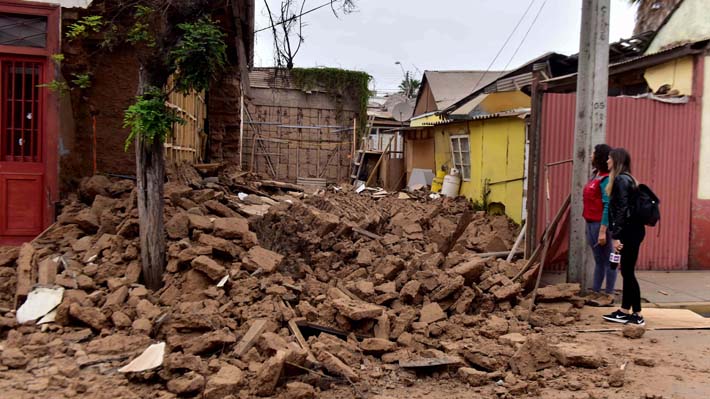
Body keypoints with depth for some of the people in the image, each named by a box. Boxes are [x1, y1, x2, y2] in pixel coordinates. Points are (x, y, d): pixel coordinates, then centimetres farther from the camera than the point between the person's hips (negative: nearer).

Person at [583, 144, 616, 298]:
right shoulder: (595, 176, 11)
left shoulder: (606, 179, -15)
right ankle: (595, 291, 25)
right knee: (598, 260, 16)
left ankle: (609, 294, 7)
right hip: (591, 223, 9)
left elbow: (607, 206, -19)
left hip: (601, 224, -9)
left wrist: (603, 231, -22)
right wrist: (590, 226, 15)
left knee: (607, 261, 0)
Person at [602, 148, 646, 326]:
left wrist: (616, 236, -19)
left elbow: (622, 210, -19)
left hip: (630, 231, -10)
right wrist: (616, 233, 19)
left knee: (628, 272, -3)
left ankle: (637, 315, 3)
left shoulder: (620, 180, -13)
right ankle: (625, 311, 19)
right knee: (626, 271, 13)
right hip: (632, 230, 10)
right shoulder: (627, 179, 17)